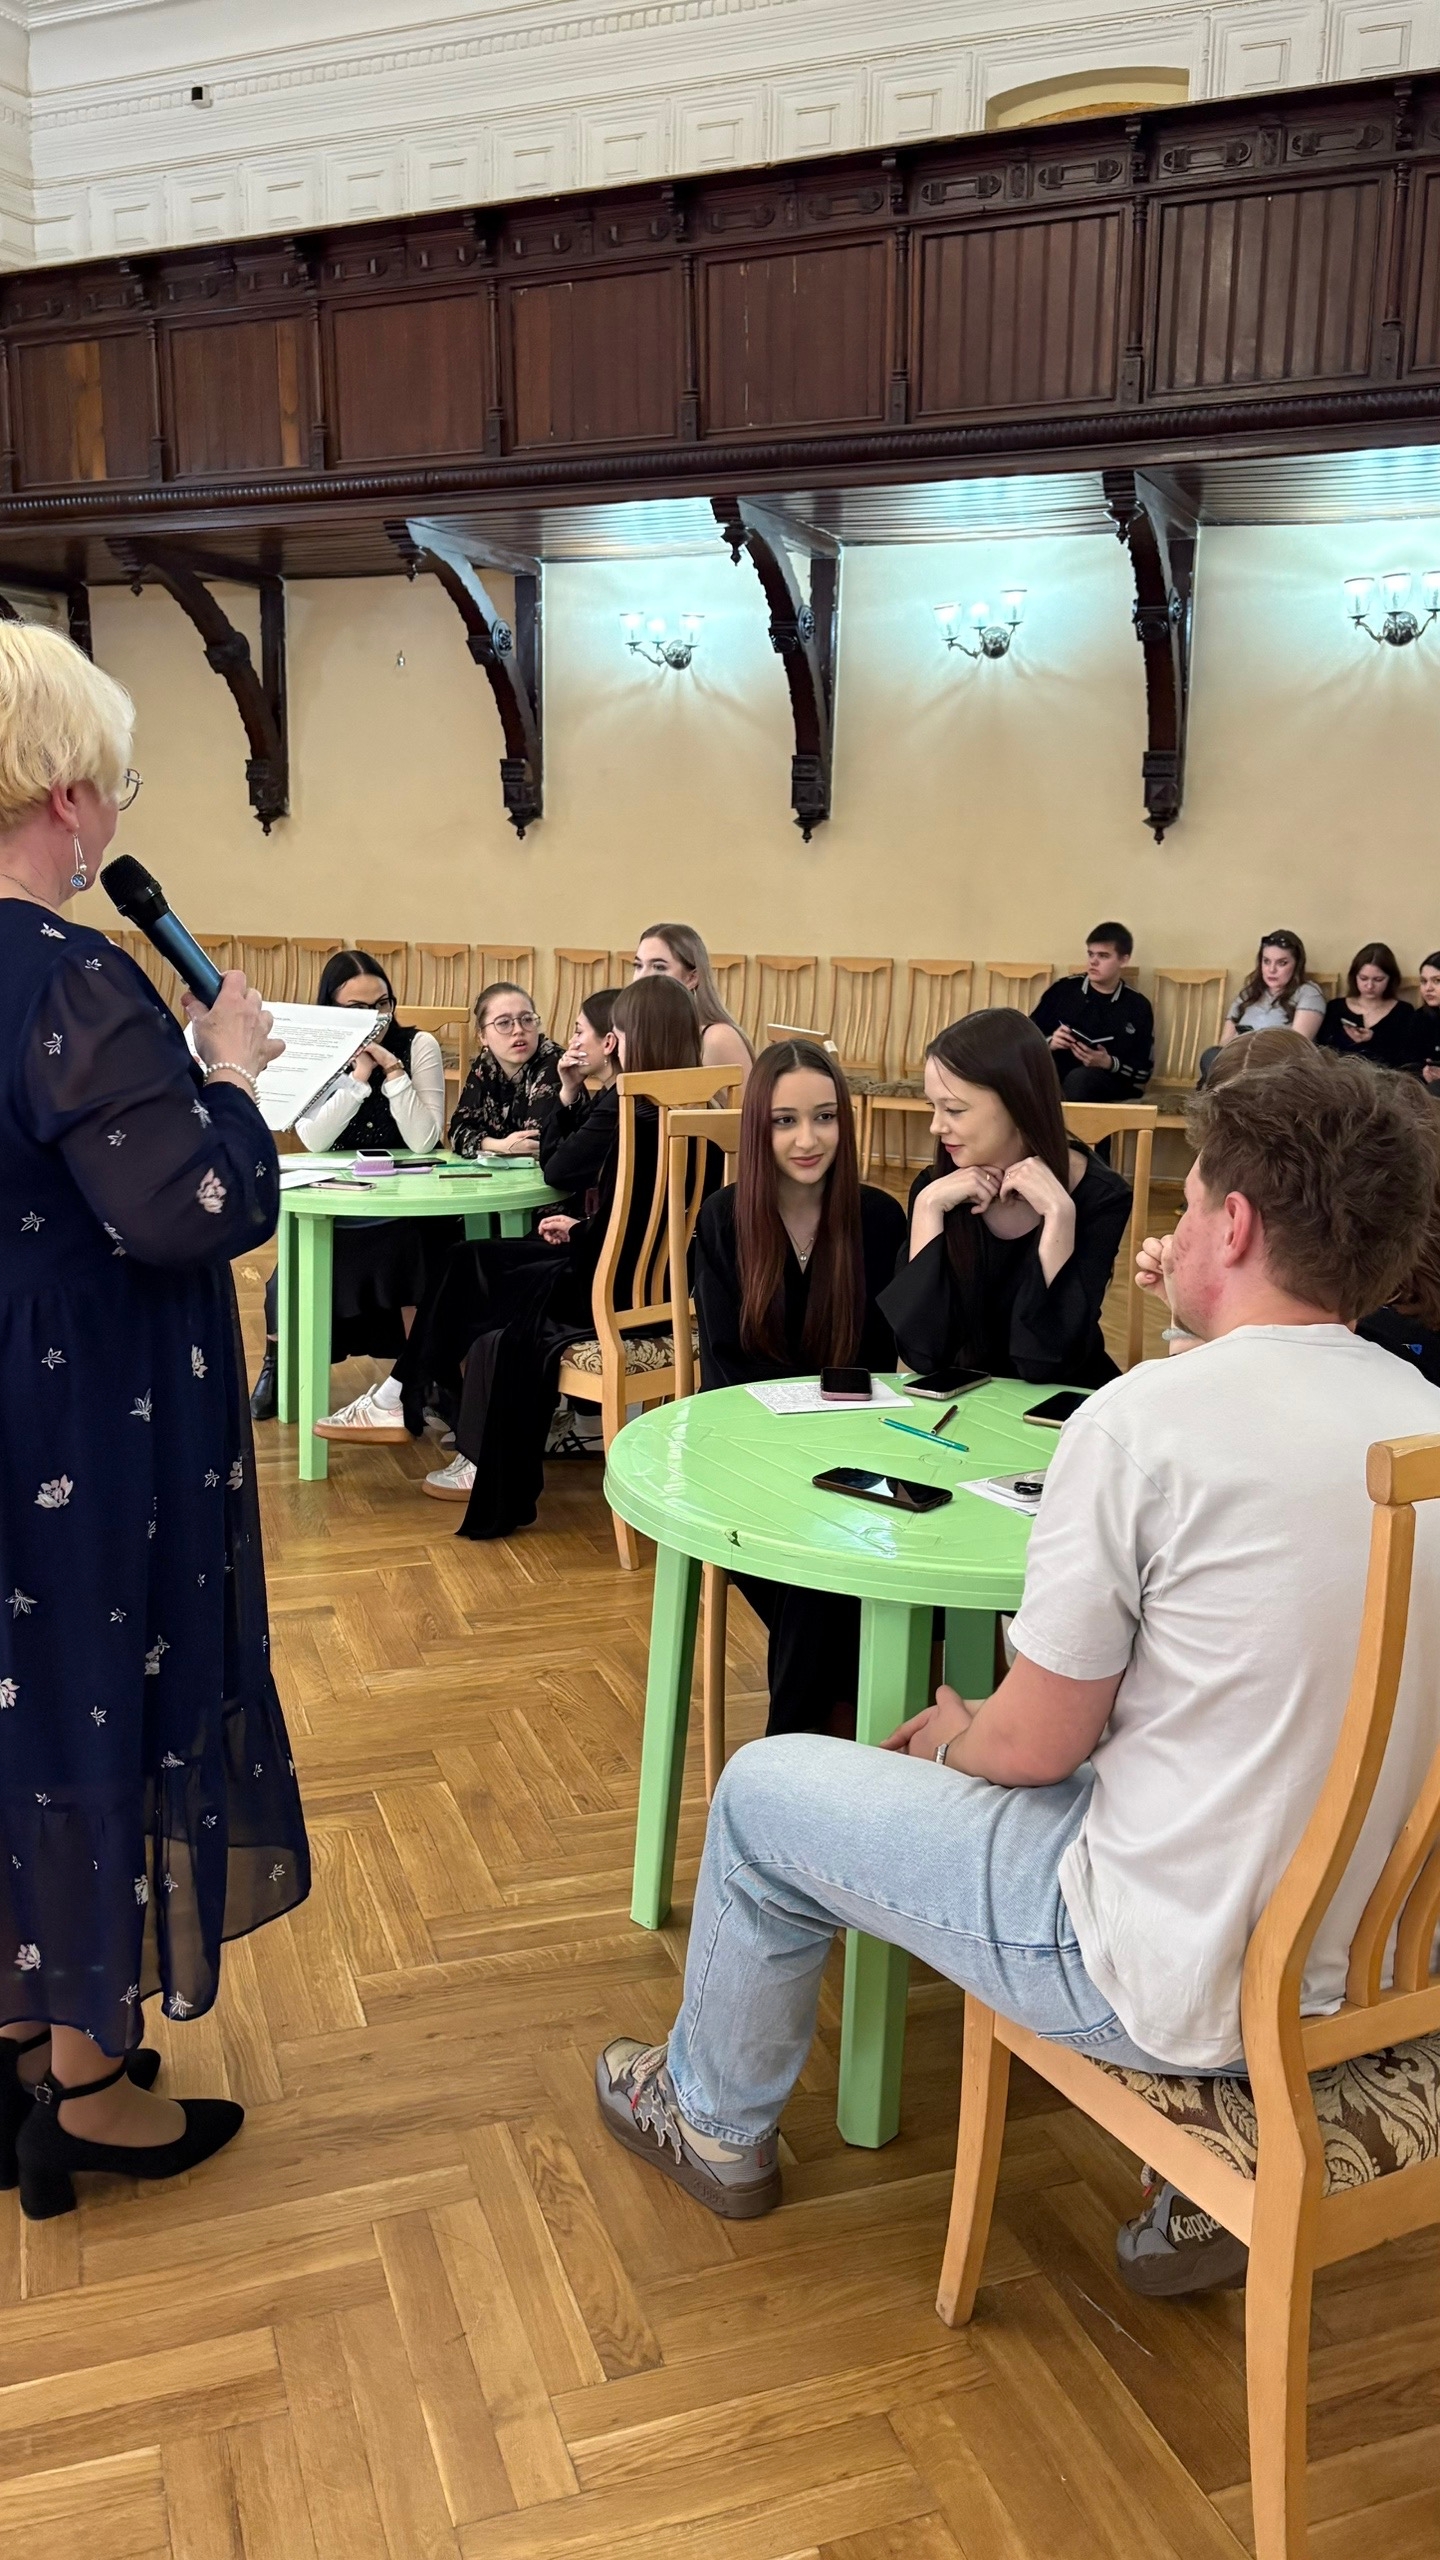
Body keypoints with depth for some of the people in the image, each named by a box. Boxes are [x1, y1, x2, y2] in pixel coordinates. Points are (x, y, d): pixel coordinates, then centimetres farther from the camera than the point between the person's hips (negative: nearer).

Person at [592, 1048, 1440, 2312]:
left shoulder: (1144, 1418, -23)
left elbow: (1037, 1745, -14)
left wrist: (952, 1737, 7)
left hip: (1179, 1982, -7)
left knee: (764, 1790, 11)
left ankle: (715, 2121, 39)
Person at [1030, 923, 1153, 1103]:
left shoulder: (1137, 1006, 8)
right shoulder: (1063, 989, 11)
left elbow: (1143, 1071, 7)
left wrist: (1109, 1063, -12)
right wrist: (1049, 1042, -8)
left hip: (1109, 1082, -1)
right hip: (1056, 1075, 1)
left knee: (1080, 1078, -37)